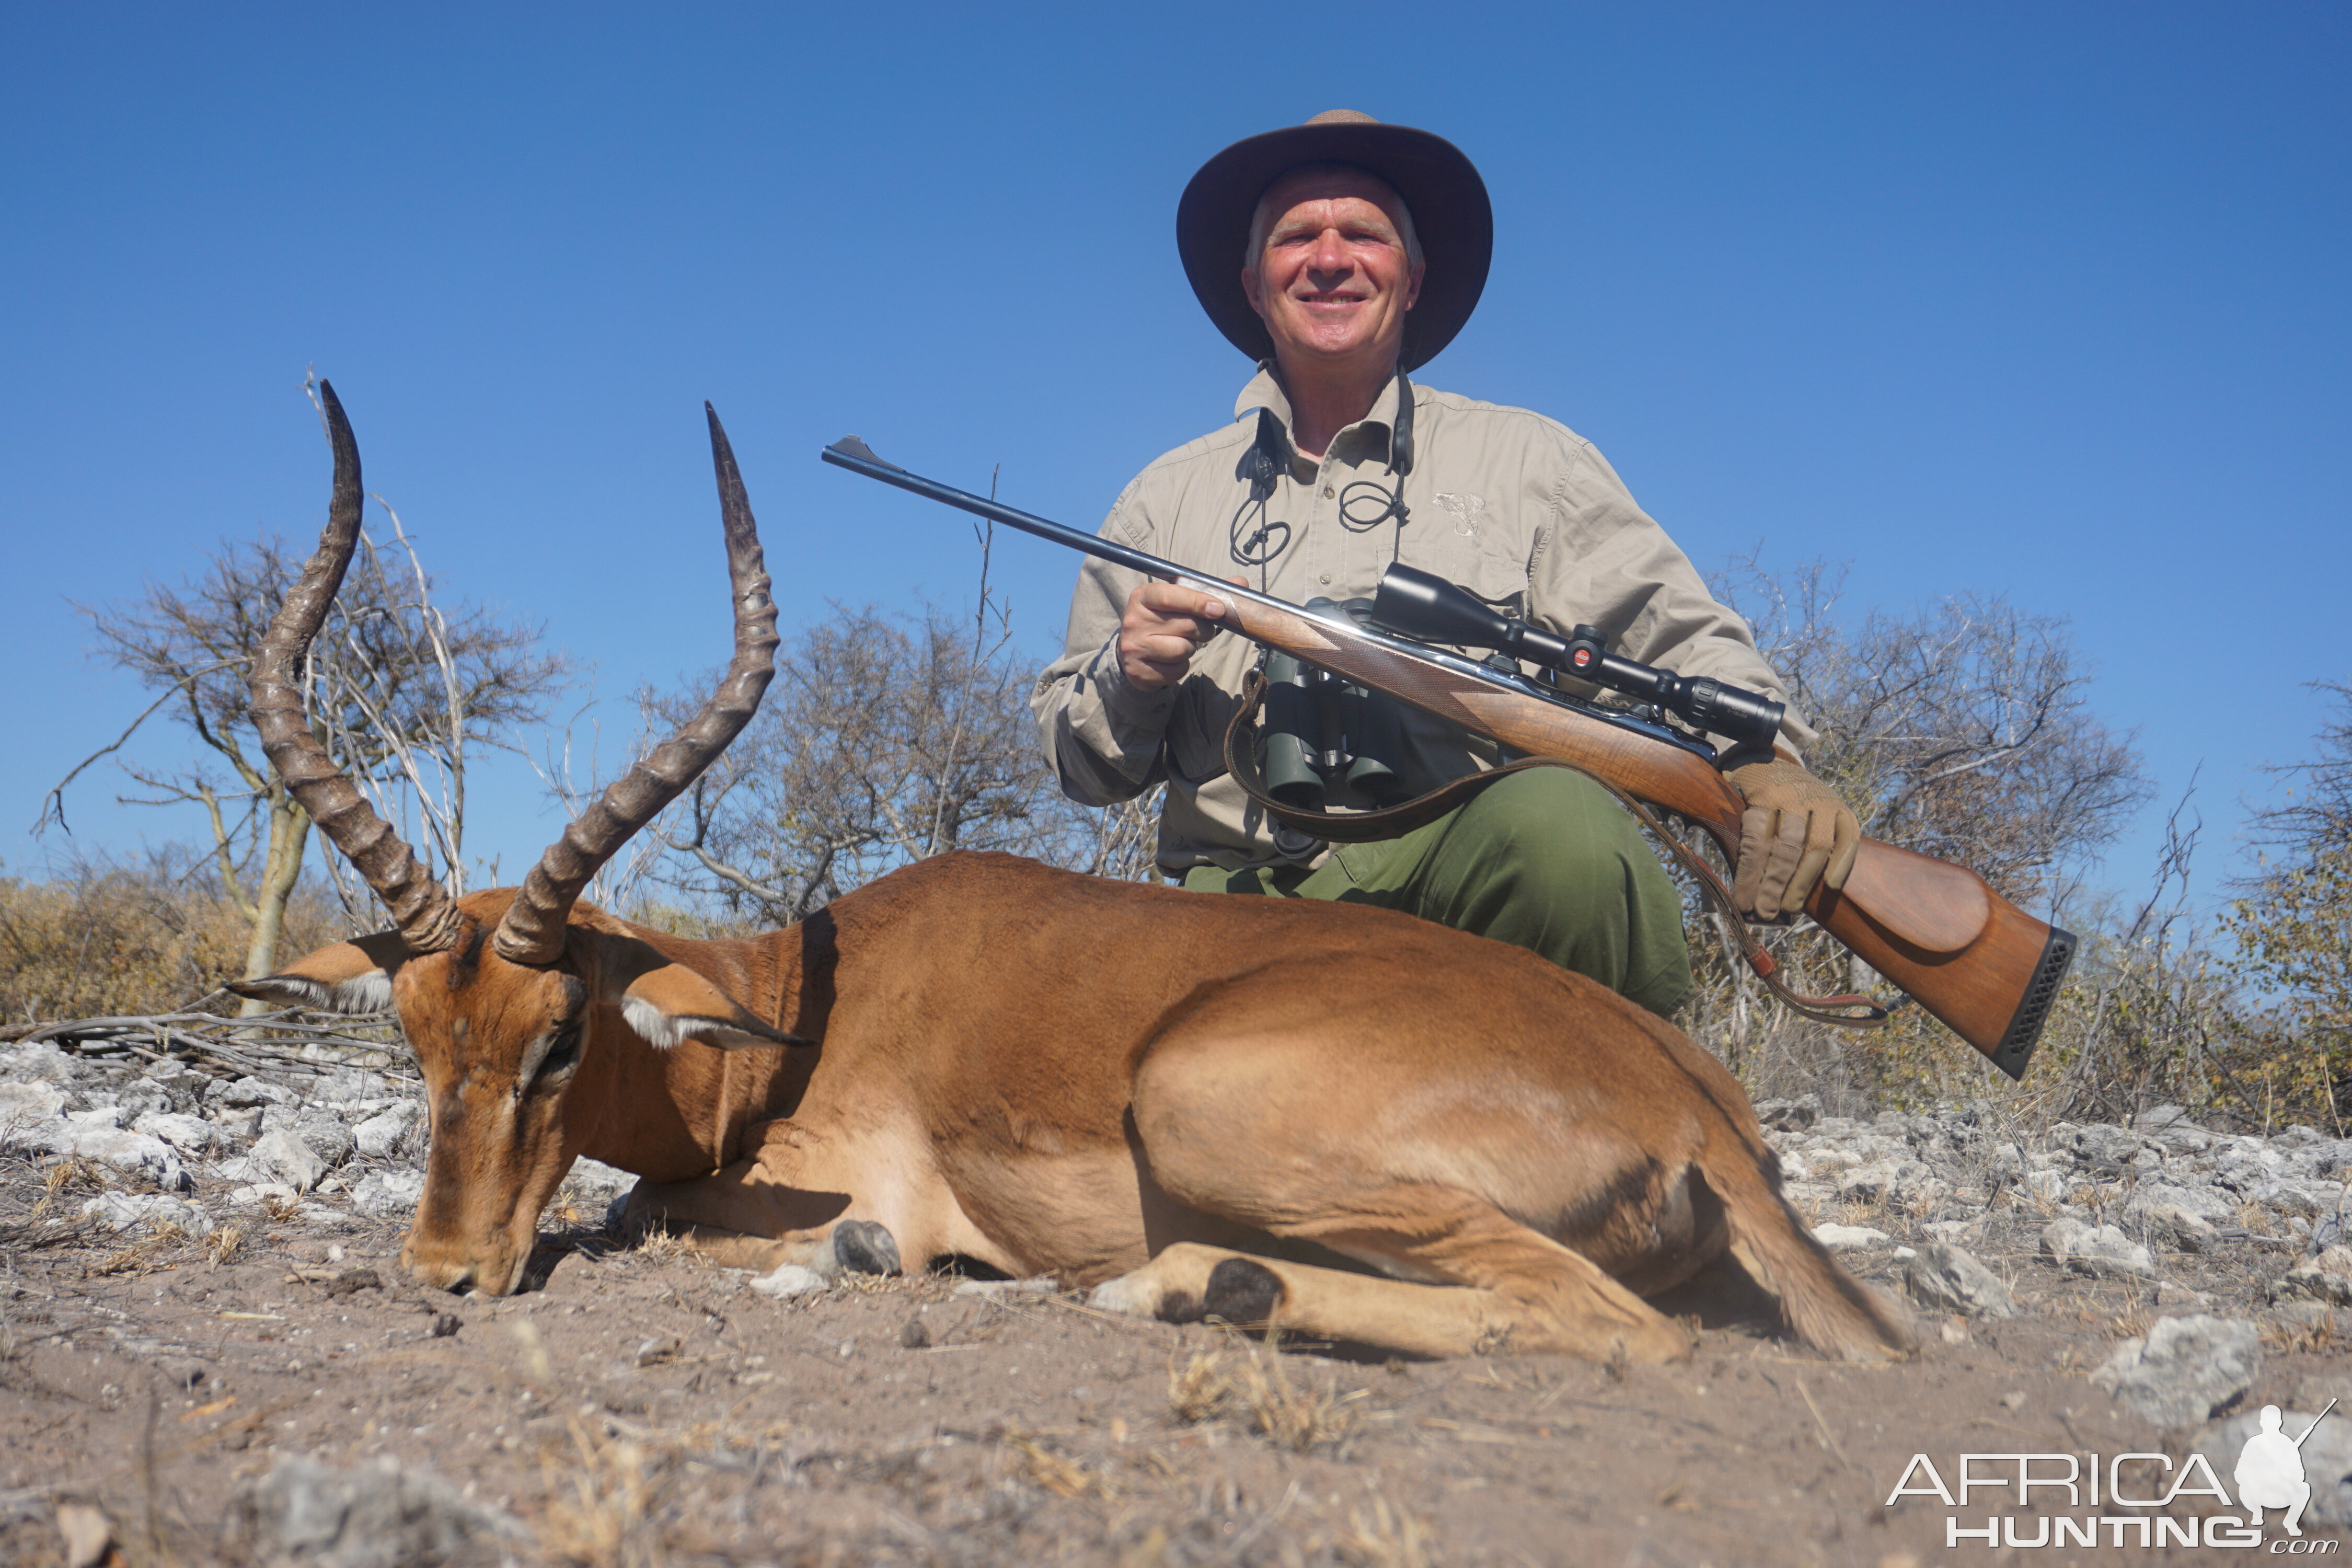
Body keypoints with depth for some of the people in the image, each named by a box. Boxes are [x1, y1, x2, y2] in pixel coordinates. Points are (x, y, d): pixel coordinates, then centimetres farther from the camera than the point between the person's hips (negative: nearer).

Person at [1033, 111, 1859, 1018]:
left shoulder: (1526, 461, 14)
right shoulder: (1169, 497, 19)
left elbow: (1688, 645, 5)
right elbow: (1084, 767, 20)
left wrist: (1764, 762, -17)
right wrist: (1130, 682, -3)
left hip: (1469, 877, 0)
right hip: (1243, 900, 0)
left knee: (1559, 819, -35)